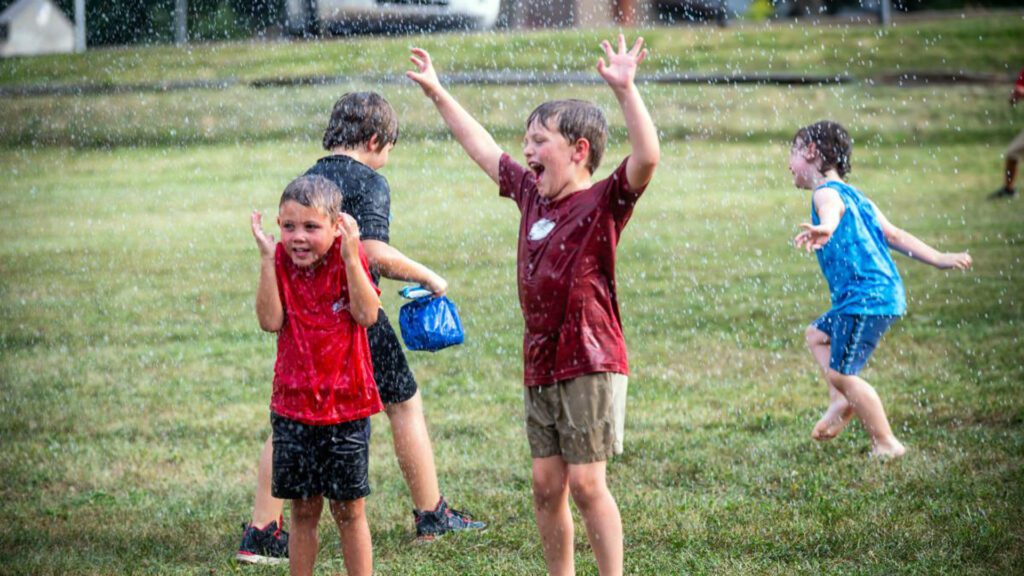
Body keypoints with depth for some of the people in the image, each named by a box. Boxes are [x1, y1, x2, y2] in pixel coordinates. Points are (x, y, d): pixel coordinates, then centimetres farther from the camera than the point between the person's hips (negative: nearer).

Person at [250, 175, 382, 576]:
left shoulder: (348, 259, -7)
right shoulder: (280, 262, -1)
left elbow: (367, 314, -20)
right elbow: (271, 320, -14)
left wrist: (350, 257, -25)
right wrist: (268, 259, -19)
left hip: (346, 405, -2)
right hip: (293, 406, 2)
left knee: (349, 510, 4)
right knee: (303, 510, 9)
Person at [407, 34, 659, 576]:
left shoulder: (603, 202, -10)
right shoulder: (531, 194, 11)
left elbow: (647, 157, -28)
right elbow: (483, 149, 24)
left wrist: (625, 89, -36)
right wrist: (437, 94, 29)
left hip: (590, 364, -7)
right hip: (540, 368, 7)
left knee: (586, 483, -7)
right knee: (547, 485, 9)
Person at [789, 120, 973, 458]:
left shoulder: (826, 192, -8)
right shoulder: (855, 197, 22)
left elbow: (832, 212, -33)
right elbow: (893, 235, 19)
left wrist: (824, 229, -56)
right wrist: (938, 259, 19)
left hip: (866, 299, -10)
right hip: (888, 293, 10)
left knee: (841, 373, -9)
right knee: (817, 334, 28)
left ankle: (886, 444, -4)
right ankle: (841, 402, 18)